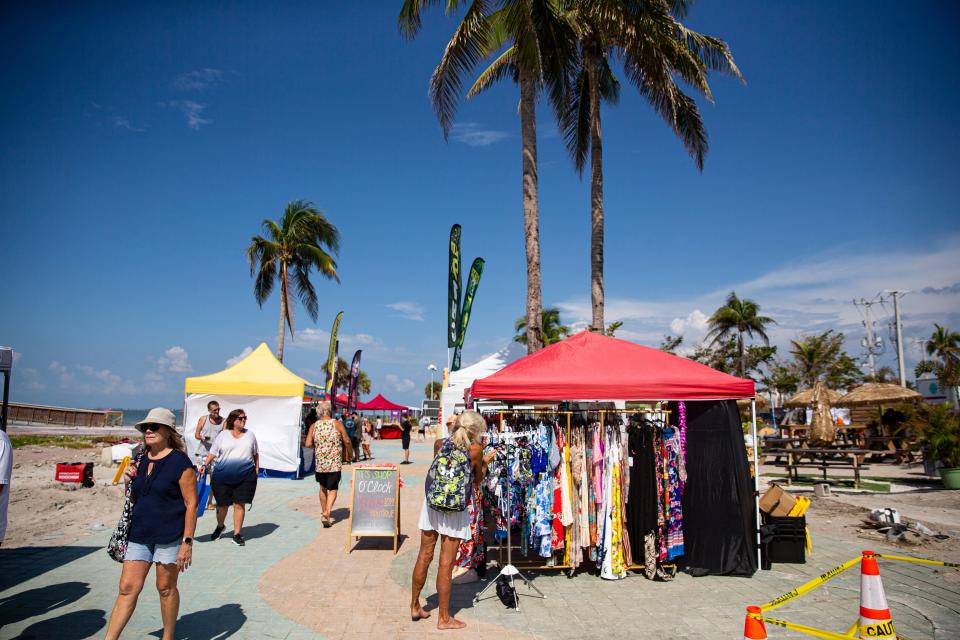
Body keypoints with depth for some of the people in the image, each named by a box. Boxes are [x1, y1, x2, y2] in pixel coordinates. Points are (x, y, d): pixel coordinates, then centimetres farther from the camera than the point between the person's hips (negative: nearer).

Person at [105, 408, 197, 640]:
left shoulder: (180, 462, -12)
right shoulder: (140, 460, 9)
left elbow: (191, 503, -13)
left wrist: (187, 542, -16)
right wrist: (129, 480, 0)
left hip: (170, 535, -6)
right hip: (140, 533, 6)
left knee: (166, 588, 7)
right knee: (127, 588, 4)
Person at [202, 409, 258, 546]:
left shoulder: (250, 434, 10)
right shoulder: (223, 435, 4)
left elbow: (255, 453, 17)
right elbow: (213, 452, 5)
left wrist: (257, 467, 11)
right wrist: (205, 464, -6)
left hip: (245, 476, 1)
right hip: (223, 475, 0)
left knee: (239, 504, 0)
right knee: (222, 504, 8)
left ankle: (237, 534, 10)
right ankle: (220, 526, 37)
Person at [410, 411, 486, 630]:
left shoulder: (439, 444, 2)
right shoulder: (475, 449, -7)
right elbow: (478, 479, 5)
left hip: (432, 503, 4)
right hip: (455, 509, -4)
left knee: (424, 556, 15)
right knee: (446, 563, 3)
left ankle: (415, 607, 30)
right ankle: (444, 618, 15)